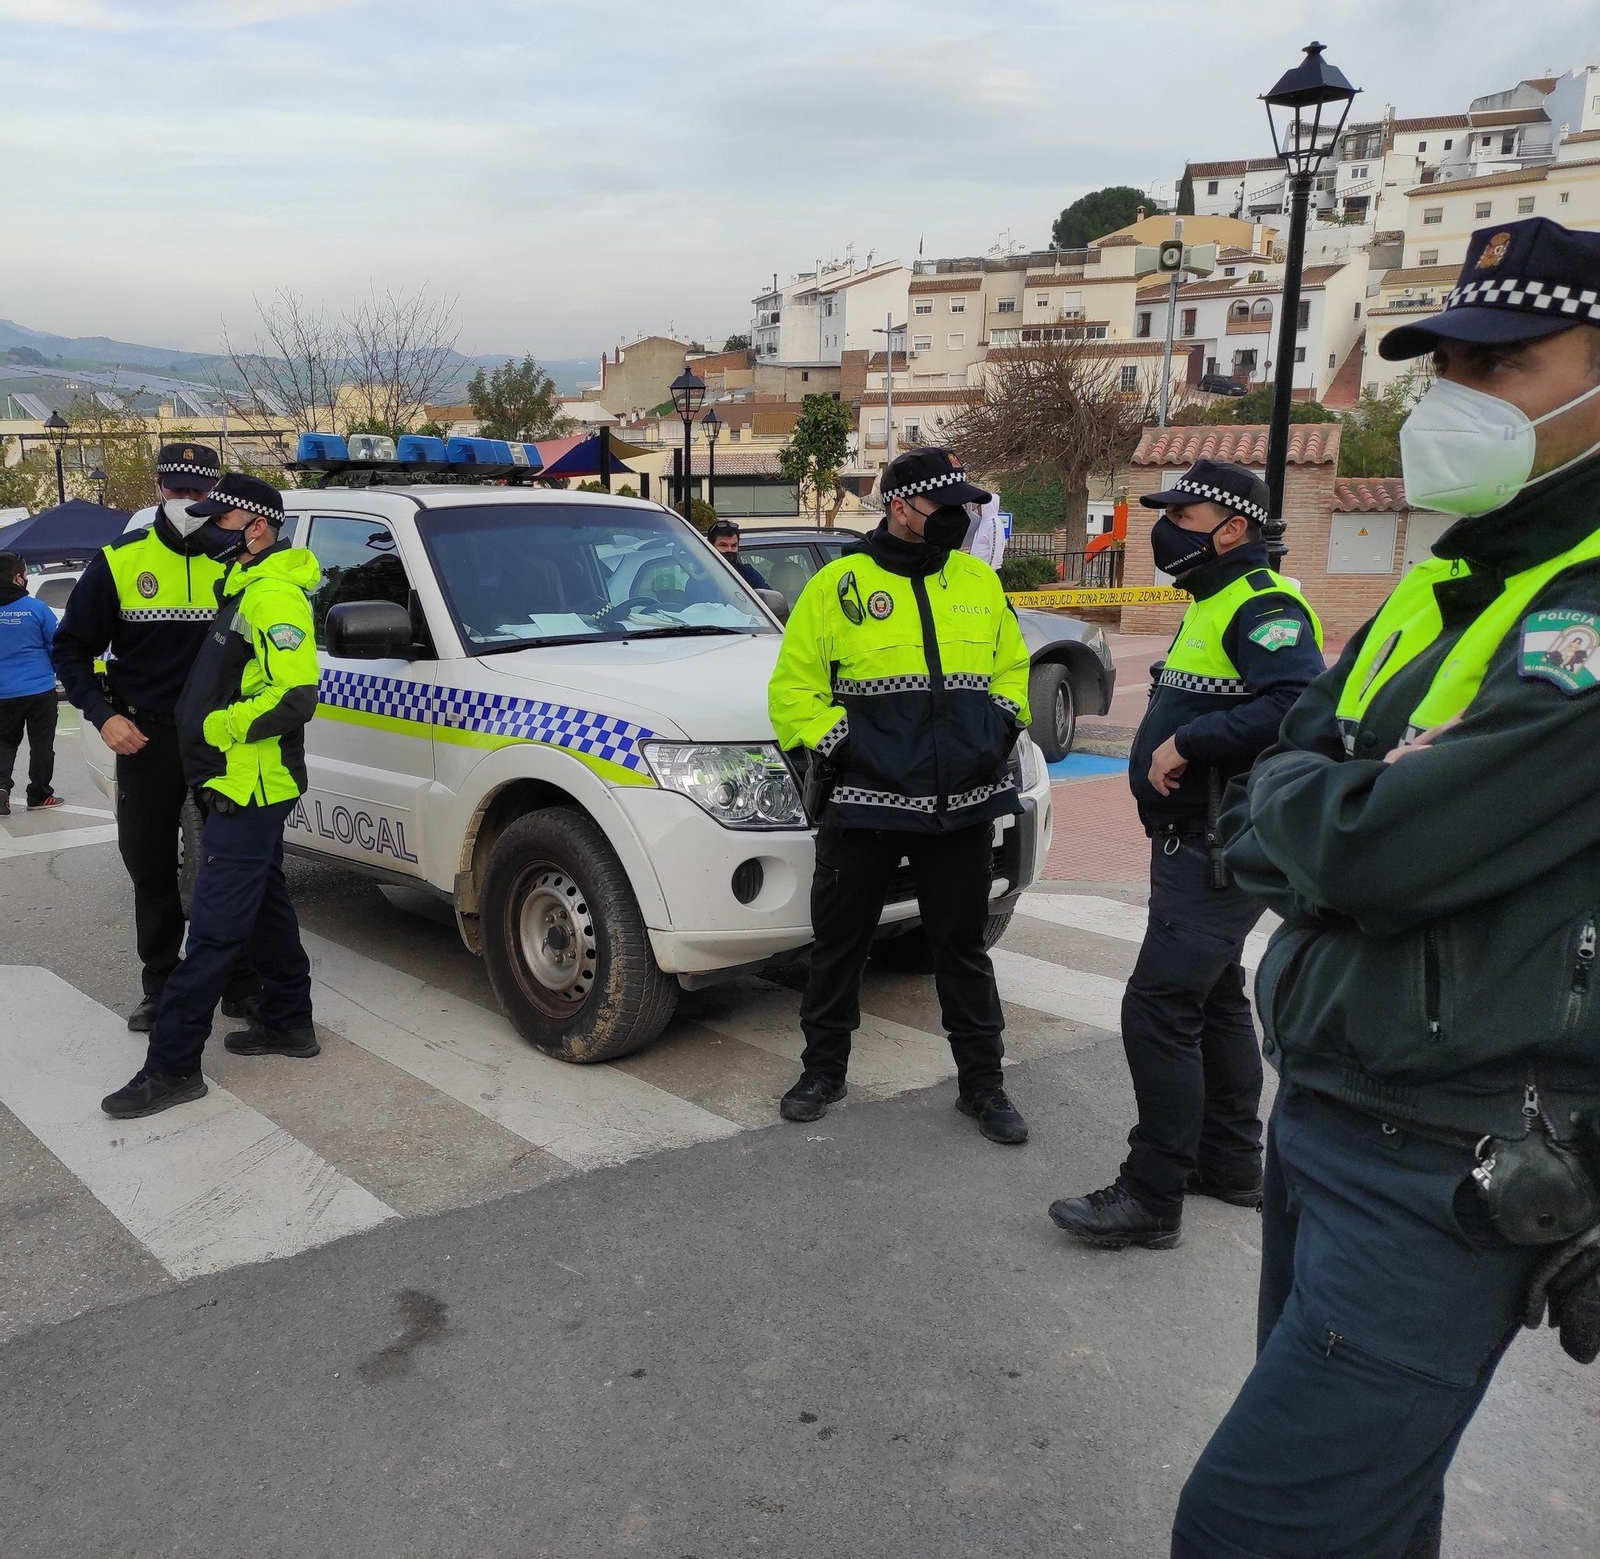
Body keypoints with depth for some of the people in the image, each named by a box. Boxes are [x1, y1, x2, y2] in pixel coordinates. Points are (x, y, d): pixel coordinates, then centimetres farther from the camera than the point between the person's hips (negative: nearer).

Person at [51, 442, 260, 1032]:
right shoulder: (120, 561, 0)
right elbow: (72, 647, 5)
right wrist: (104, 715, -8)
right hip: (145, 737, 1)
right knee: (150, 867, 9)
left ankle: (242, 983, 16)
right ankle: (160, 987, 22)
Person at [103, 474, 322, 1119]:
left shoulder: (274, 598, -18)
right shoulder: (247, 588, 15)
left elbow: (294, 697, -27)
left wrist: (216, 727, -17)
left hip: (249, 790, -11)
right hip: (246, 788, 11)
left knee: (215, 928, -6)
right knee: (265, 908, 19)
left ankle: (172, 1067, -1)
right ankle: (288, 1021, 32)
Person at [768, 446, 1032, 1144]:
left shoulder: (979, 582, 9)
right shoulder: (839, 585, -3)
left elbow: (1012, 669, 20)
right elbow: (792, 689, -1)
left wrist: (1000, 731, 5)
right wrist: (837, 745, -12)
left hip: (963, 806, 3)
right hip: (864, 804, -2)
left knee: (963, 944, 12)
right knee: (839, 941, 10)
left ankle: (981, 1082, 25)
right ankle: (823, 1069, 29)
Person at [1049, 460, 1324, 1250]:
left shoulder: (1262, 605, -16)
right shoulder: (1214, 604, 17)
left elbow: (1299, 703, -32)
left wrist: (1188, 742, -28)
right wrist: (1166, 751, 6)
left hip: (1220, 851, -11)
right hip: (1195, 841, 11)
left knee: (1159, 1008, -10)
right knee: (1214, 1000, 19)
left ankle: (1152, 1197, -1)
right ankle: (1231, 1161, 33)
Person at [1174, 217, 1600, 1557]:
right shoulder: (1443, 590, 12)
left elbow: (1375, 843, -25)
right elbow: (1278, 798, 7)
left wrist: (1287, 807, -5)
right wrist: (1341, 835, -13)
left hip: (1451, 1181, -8)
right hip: (1320, 1120, 9)